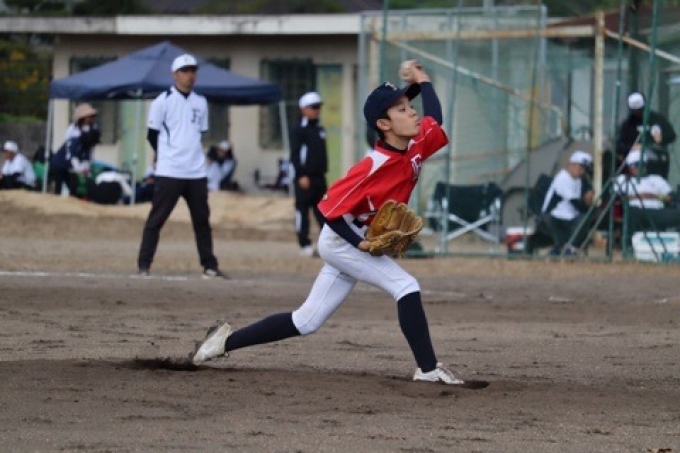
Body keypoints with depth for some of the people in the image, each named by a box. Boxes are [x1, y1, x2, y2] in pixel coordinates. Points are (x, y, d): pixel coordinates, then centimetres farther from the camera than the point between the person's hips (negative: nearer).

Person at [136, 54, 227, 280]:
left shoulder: (200, 102, 11)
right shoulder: (163, 101, -5)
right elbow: (153, 134, 0)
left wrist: (192, 155, 8)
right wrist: (166, 156, 7)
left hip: (196, 173, 5)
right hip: (169, 172, -5)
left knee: (202, 219, 8)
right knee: (157, 218, -5)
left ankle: (209, 266, 13)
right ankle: (143, 265, -3)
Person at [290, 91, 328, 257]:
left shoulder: (320, 130, 16)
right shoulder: (299, 130, -7)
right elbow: (295, 155, -12)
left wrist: (323, 171, 17)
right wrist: (302, 175, -18)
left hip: (319, 177, 7)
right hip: (304, 178, -7)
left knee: (323, 211, 6)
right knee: (302, 210, -2)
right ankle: (304, 245, -1)